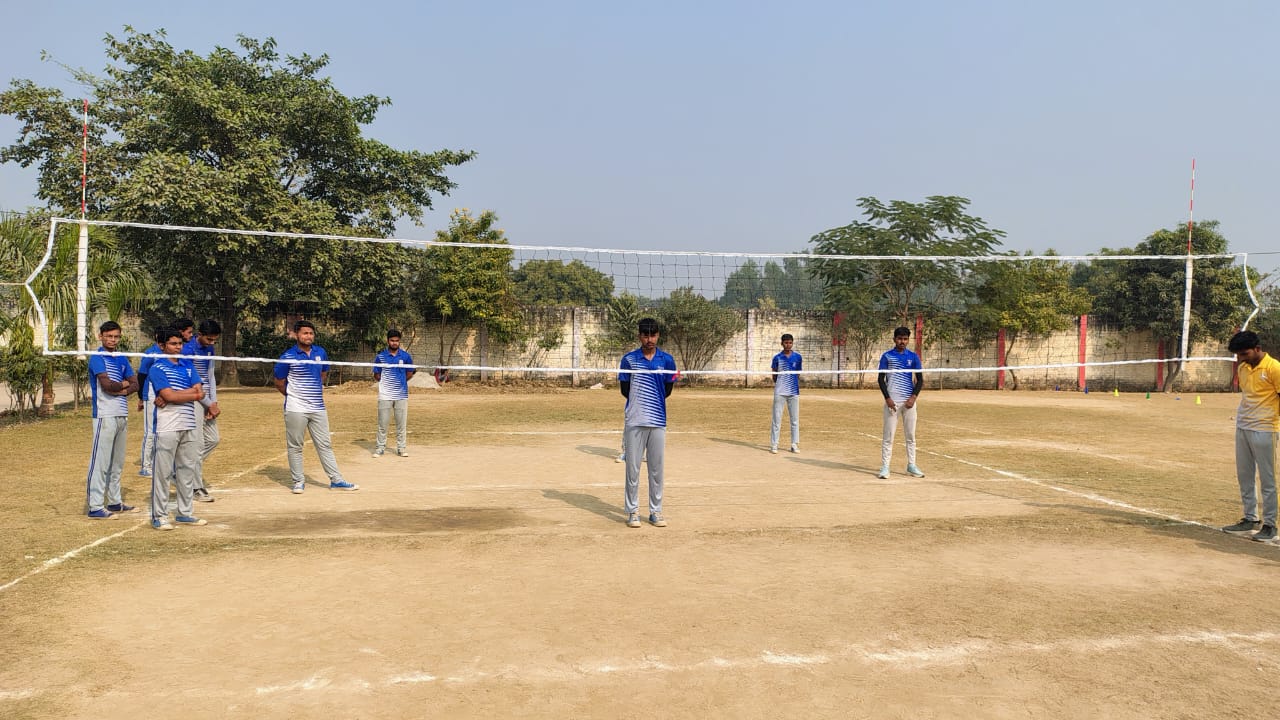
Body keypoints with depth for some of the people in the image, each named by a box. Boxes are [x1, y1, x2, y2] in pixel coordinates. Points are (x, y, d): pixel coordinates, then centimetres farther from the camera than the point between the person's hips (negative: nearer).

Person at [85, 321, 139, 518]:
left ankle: (115, 502, 21)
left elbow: (135, 385, 9)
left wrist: (119, 390, -10)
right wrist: (124, 384, 1)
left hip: (122, 415, 8)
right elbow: (107, 385, -18)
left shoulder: (122, 360, 16)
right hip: (105, 415, -8)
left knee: (117, 462, 13)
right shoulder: (97, 358, -6)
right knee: (100, 461, -7)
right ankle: (95, 507, -5)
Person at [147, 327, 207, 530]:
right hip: (167, 427, -6)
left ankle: (185, 513, 19)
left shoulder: (188, 365, 14)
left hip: (189, 425, 6)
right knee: (163, 471, -2)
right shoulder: (157, 368, -3)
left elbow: (199, 391, 1)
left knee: (188, 470, 10)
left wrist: (168, 397, -9)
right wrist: (193, 394, -4)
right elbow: (169, 395, -16)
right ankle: (159, 516, 5)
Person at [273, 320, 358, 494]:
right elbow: (279, 383, 1)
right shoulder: (288, 356, -8)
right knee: (295, 446, 3)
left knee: (325, 445, 7)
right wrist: (294, 396, 9)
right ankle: (299, 481, 14)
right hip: (295, 409, -4)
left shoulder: (321, 353, 6)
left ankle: (336, 480, 10)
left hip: (318, 408, 4)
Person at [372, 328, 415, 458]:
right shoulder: (380, 357, 1)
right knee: (382, 424, 4)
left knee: (402, 424, 5)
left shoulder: (406, 356, 1)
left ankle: (401, 447, 13)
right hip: (385, 395, 0)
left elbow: (410, 373, 11)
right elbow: (376, 376, 8)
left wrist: (400, 381, 6)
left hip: (401, 395, 1)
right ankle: (380, 447, 13)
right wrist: (384, 381, -2)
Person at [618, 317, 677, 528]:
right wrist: (639, 404, 2)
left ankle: (656, 512, 14)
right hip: (634, 421, -1)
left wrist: (651, 402, 0)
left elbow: (667, 390, 8)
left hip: (658, 421, 1)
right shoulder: (629, 359, 1)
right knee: (633, 468, 2)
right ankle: (632, 511, 10)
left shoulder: (667, 360, 4)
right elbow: (624, 389, 5)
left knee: (657, 469, 6)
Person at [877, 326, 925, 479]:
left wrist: (914, 397, -8)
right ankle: (885, 467, 1)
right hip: (892, 401, -2)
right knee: (888, 435, -2)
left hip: (909, 401, 2)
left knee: (910, 435, 7)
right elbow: (880, 378, 2)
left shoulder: (913, 357, 8)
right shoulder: (887, 356, 3)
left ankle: (911, 466, 16)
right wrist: (887, 398, -9)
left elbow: (920, 379, 6)